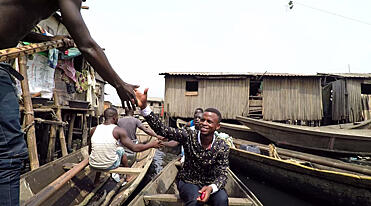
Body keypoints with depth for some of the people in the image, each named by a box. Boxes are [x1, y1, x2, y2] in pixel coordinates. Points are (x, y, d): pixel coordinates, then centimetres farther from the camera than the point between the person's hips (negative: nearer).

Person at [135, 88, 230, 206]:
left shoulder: (222, 147, -12)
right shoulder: (188, 136, -15)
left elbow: (222, 174, -13)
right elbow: (162, 130, -24)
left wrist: (211, 187, -36)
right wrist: (144, 107, -37)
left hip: (210, 184, 1)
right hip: (188, 181, -1)